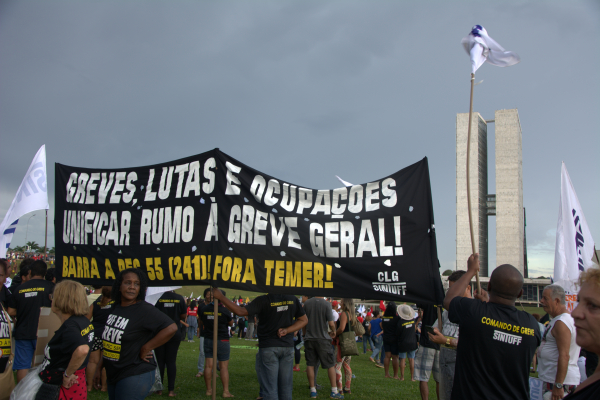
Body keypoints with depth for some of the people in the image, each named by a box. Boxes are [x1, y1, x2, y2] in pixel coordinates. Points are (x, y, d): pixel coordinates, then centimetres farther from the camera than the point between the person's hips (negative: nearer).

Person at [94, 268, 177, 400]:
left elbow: (171, 328, -27)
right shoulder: (116, 308, 9)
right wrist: (99, 369, 16)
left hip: (135, 376, -8)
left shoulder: (144, 309, -16)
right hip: (113, 376, 8)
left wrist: (145, 349, -20)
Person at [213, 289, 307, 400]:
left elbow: (240, 311, -15)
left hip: (268, 347, -4)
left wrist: (221, 297, -8)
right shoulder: (293, 299, 1)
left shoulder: (263, 300, -12)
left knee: (270, 388, 0)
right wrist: (287, 330, 0)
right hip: (288, 346, 4)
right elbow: (303, 320, 7)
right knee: (286, 389, 11)